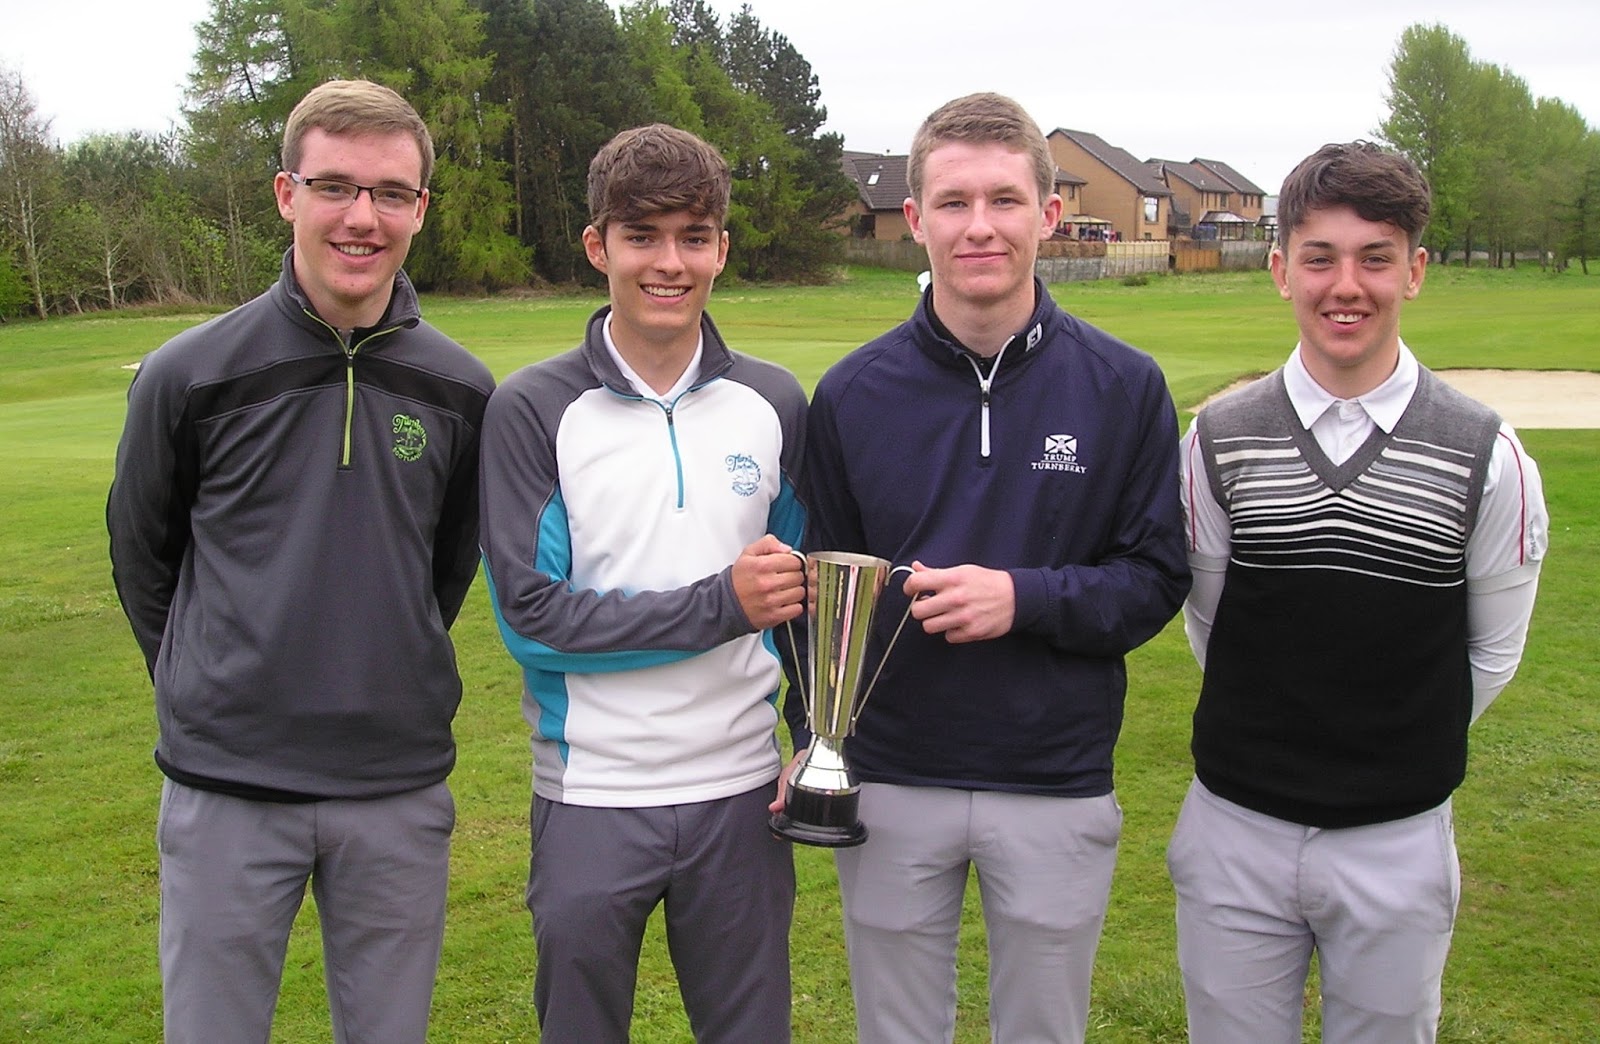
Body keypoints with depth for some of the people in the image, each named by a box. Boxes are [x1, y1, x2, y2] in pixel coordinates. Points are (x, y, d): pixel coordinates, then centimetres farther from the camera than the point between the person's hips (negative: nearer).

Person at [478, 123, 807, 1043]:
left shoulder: (775, 404, 4)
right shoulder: (533, 409, -6)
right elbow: (530, 614, -13)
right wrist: (720, 605, -18)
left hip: (741, 792, 3)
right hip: (589, 798, -2)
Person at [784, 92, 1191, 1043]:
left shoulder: (1124, 387, -4)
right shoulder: (853, 393, -1)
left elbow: (1158, 578, -2)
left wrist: (1027, 598, -19)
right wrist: (814, 739, -4)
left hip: (1059, 789, 0)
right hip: (891, 786, 1)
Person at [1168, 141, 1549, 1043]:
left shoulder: (1487, 456, -7)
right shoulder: (1218, 441, -5)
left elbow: (1494, 653, 5)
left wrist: (1405, 755, 10)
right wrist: (1273, 740, 8)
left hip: (1398, 842, 0)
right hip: (1234, 831, 1)